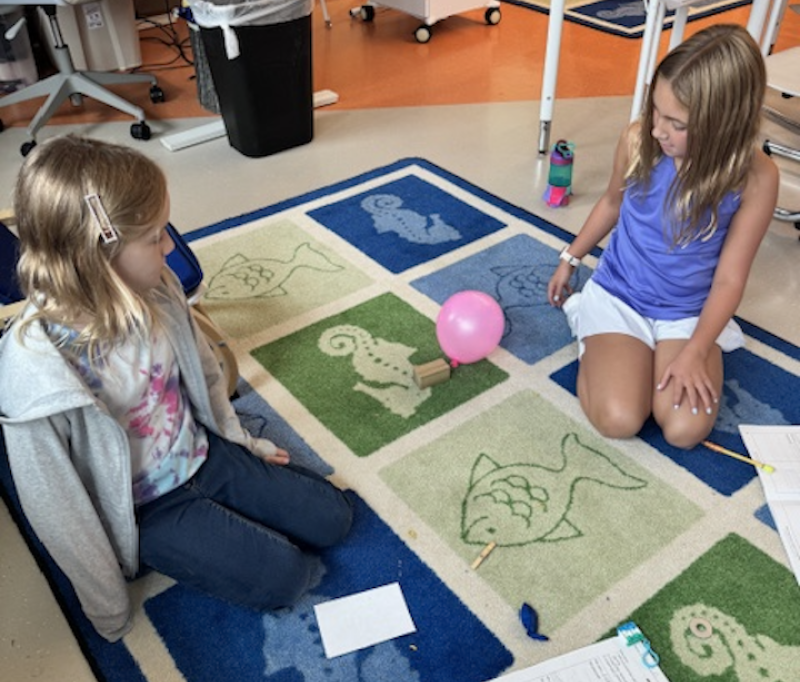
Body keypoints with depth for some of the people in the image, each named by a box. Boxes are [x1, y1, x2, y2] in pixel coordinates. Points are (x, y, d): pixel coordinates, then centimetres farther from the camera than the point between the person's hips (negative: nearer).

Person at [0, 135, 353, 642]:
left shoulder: (155, 289, -17)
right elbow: (57, 506, -21)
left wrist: (241, 440, 16)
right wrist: (112, 612, -9)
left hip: (202, 455, 6)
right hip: (145, 510, -5)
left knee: (333, 518, 7)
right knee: (285, 575, -8)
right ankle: (178, 555, 14)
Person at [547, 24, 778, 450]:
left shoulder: (755, 178, -19)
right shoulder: (637, 140, -16)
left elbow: (729, 279, -12)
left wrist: (693, 353, -20)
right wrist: (570, 259, 14)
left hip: (689, 312, 0)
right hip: (618, 296, 0)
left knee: (686, 429, -19)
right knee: (617, 421, -18)